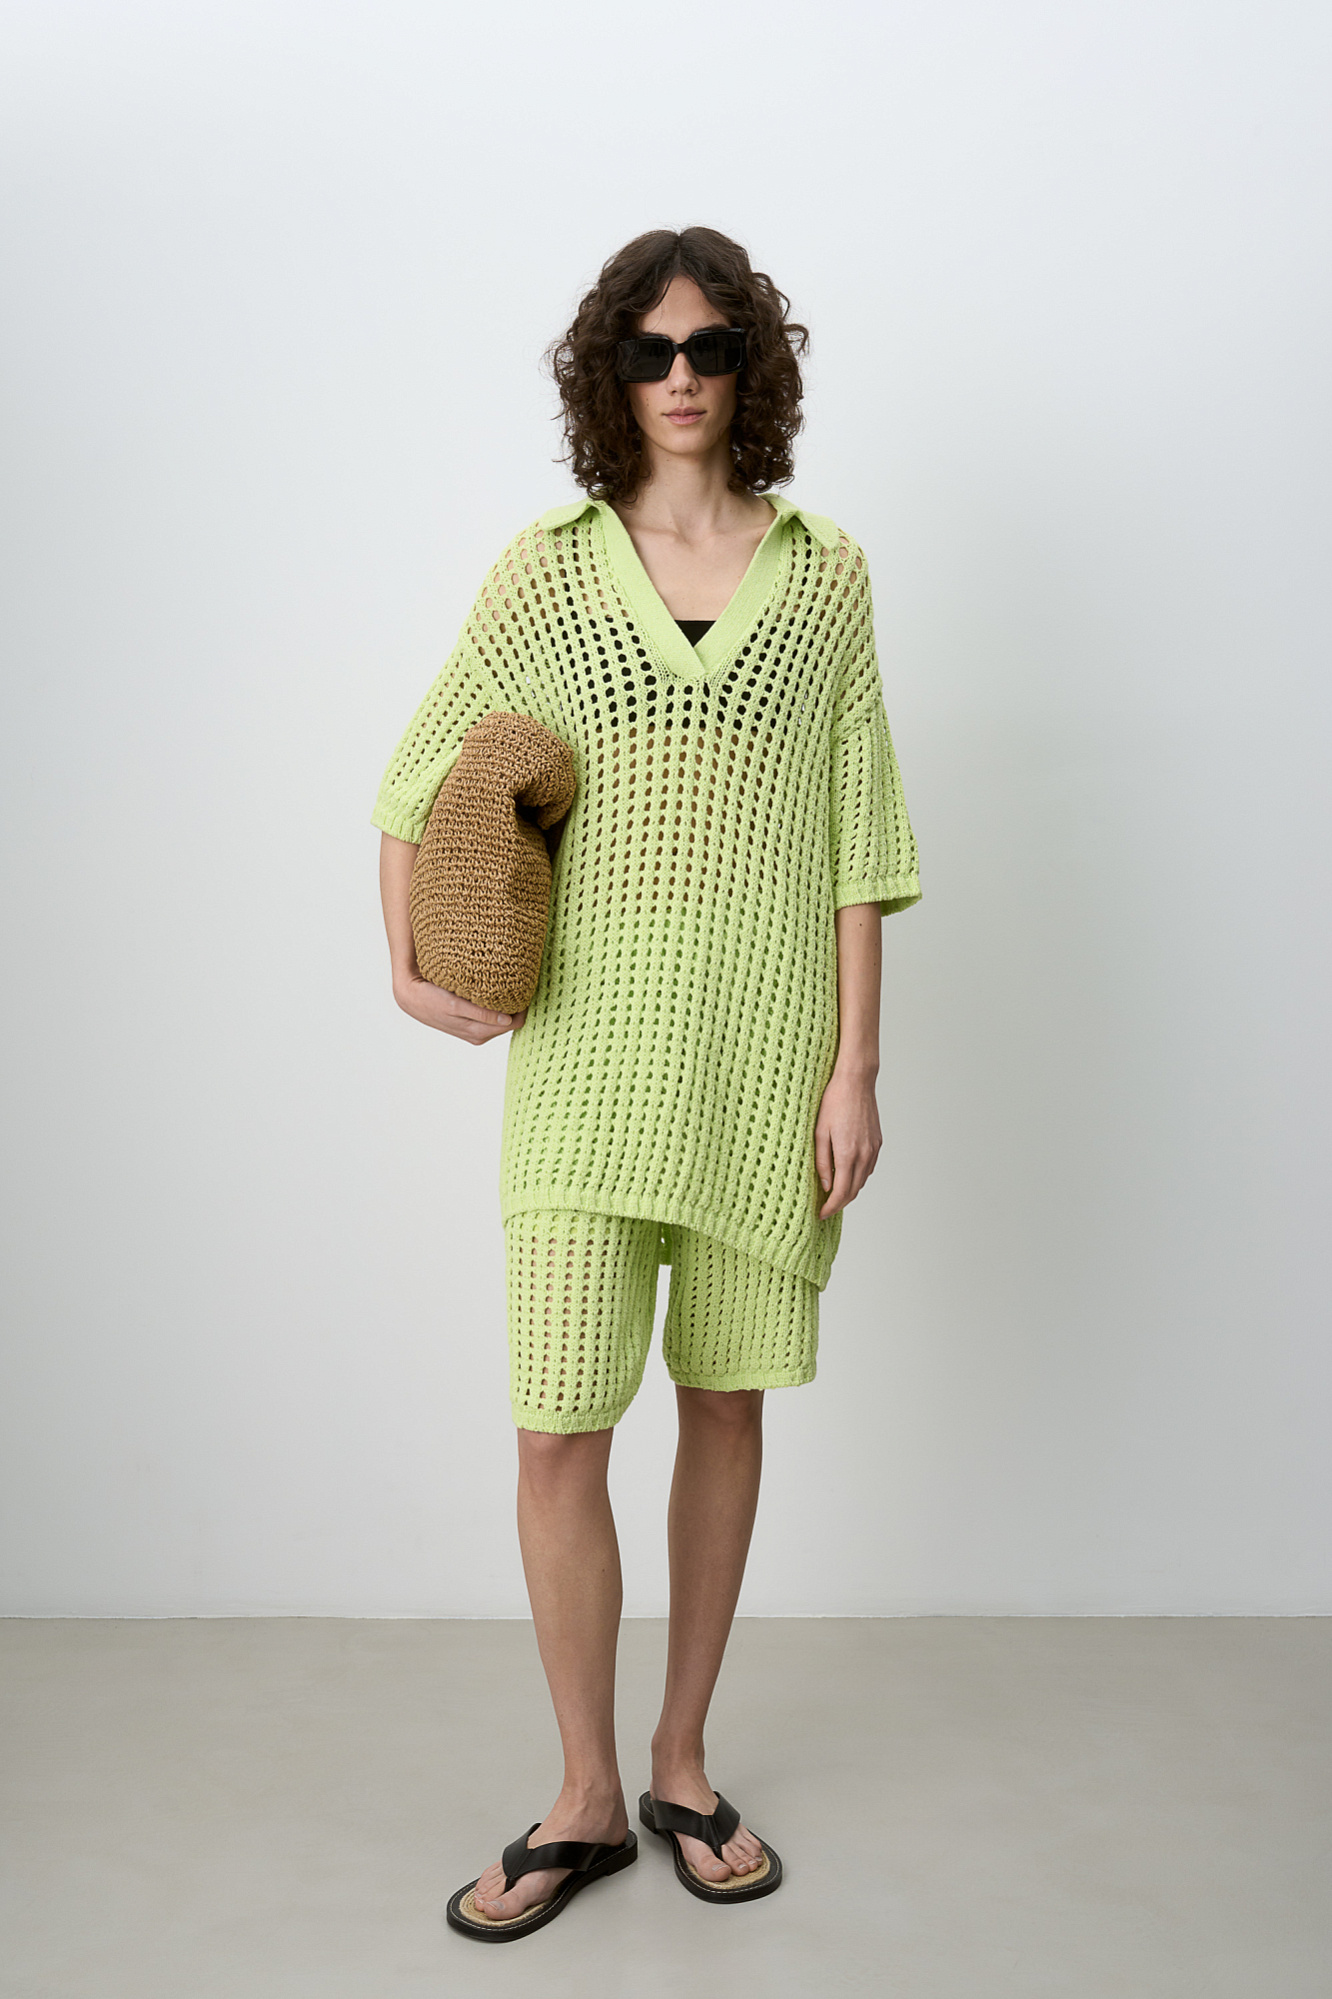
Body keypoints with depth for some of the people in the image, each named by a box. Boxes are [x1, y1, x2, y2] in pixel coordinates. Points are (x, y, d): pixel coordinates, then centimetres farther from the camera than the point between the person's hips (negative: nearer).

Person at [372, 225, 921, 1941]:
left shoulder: (824, 572, 5)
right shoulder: (546, 567, 4)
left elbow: (857, 837, 2)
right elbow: (418, 781, 11)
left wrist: (856, 1065, -3)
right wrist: (409, 968, -3)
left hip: (768, 1045, 1)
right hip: (590, 1047, 0)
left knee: (728, 1404, 10)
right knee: (559, 1431, -3)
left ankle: (682, 1767, 29)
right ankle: (585, 1801, 19)